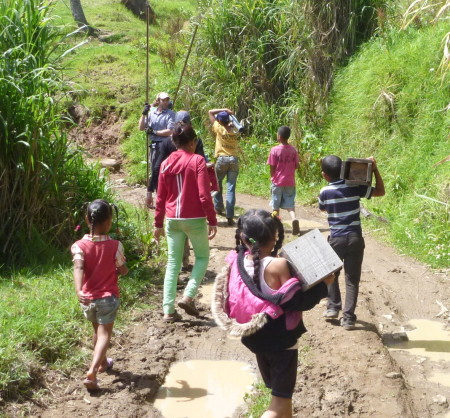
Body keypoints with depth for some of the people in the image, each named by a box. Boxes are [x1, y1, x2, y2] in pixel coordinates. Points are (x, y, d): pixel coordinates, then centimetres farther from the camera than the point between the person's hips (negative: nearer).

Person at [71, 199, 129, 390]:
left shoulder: (79, 246, -8)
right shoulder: (115, 246, -11)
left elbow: (78, 268, -24)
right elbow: (123, 270, -1)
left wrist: (79, 291, -35)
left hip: (87, 298, 3)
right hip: (108, 297, -3)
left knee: (97, 331, 24)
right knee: (104, 334, -2)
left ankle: (103, 362, 45)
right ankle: (92, 371, -22)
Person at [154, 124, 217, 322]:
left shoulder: (166, 164, 6)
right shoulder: (197, 161, -8)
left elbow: (160, 197, 8)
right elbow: (204, 195, -13)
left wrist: (158, 224, 15)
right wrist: (212, 221, -8)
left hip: (172, 220, 4)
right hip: (194, 219, -4)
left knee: (173, 262, 10)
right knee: (202, 257, 14)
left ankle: (168, 310, 7)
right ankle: (188, 296, -4)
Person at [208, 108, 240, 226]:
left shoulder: (219, 128, -2)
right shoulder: (234, 131, 7)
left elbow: (210, 112, 6)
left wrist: (225, 110, 6)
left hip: (222, 159, -2)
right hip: (234, 159, 2)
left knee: (218, 184, 20)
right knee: (231, 188, -2)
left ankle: (218, 208, 28)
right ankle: (230, 216, -7)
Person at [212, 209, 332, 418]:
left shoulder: (238, 261, -6)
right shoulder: (278, 265, -23)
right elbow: (296, 301, -21)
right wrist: (323, 286, -9)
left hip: (256, 338, 7)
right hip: (281, 340, -7)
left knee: (279, 391, 25)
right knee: (281, 400, 5)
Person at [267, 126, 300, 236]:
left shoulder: (275, 150, -11)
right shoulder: (293, 150, -1)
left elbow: (272, 167, -9)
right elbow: (296, 166, 4)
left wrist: (272, 178, 6)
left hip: (278, 182, -2)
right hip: (290, 182, 2)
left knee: (276, 206, 11)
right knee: (290, 204, 6)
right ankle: (294, 219, -20)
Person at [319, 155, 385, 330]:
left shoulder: (325, 192, -5)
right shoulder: (355, 187, -5)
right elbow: (380, 191, 5)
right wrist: (375, 169, 2)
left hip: (336, 239, 0)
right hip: (355, 238, 0)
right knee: (352, 279, 5)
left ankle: (333, 307, 23)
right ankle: (348, 318, 3)